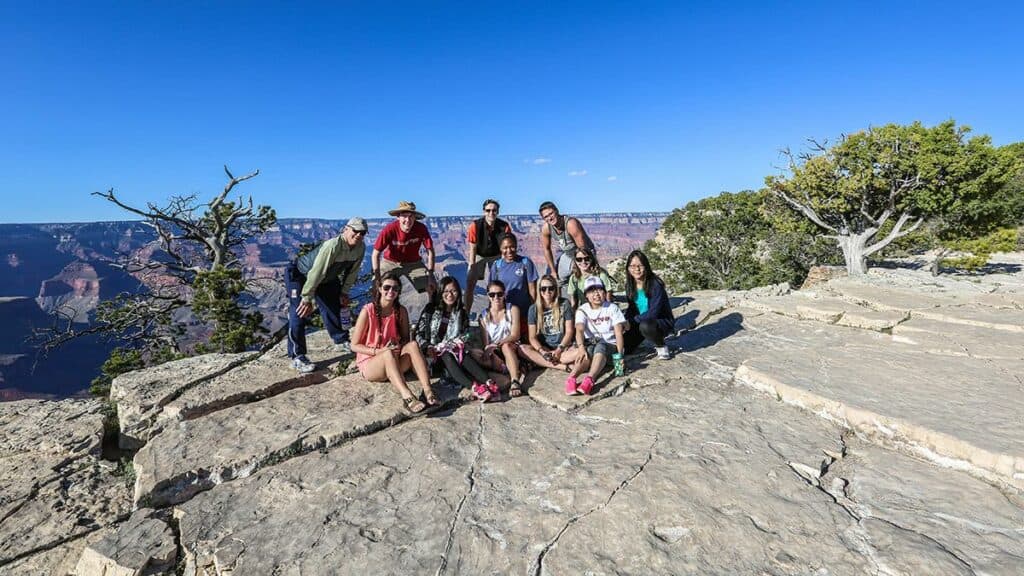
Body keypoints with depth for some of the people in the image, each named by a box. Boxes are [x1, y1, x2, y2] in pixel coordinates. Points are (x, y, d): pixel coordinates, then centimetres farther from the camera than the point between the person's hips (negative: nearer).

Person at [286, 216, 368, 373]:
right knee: (300, 313, -15)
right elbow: (316, 273, -37)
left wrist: (344, 292, 4)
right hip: (299, 274, -8)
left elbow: (352, 271, 0)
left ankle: (341, 339, 39)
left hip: (326, 278, 8)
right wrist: (307, 299, -33)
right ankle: (297, 356, -7)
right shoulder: (333, 245, -38)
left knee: (334, 306, 16)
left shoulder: (361, 248, -14)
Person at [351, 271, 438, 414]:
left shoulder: (401, 311, -2)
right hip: (369, 364, -3)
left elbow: (405, 338, 9)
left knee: (412, 345, -26)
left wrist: (400, 346, -15)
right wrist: (379, 351, -22)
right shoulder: (368, 311, -13)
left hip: (394, 363, 4)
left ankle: (427, 390, -41)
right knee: (388, 354, -36)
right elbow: (354, 345, -9)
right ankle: (407, 397, -54)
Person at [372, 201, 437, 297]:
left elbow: (430, 251, -14)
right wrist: (377, 276, -23)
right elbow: (375, 254, -19)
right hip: (390, 263, -1)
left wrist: (430, 274, -19)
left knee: (432, 287, -11)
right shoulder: (389, 229, -27)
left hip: (413, 263, 1)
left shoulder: (421, 229, -23)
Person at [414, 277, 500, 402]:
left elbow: (464, 335, 10)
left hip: (453, 349, 3)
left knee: (464, 355, -32)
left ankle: (488, 382, -53)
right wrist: (427, 348, -15)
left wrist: (457, 344, -10)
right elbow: (419, 333, 1)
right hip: (434, 354, -2)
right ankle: (473, 387, -57)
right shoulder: (431, 309, 4)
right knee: (447, 356, -36)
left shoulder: (461, 313, 12)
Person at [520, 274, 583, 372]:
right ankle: (563, 366, -30)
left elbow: (569, 331, -2)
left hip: (563, 346, -1)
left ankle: (539, 362, -25)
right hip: (543, 348, 1)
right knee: (522, 348, -28)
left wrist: (559, 350, -16)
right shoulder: (534, 309, 1)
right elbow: (532, 337, -3)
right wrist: (542, 351, -21)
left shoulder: (564, 305, 0)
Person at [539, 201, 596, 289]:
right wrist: (553, 271, -1)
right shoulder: (545, 228, -17)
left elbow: (583, 249, -30)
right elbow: (547, 249, -2)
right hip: (566, 254, 6)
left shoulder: (571, 224, -35)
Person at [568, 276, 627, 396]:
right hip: (590, 344, 1)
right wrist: (581, 347, -37)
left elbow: (619, 333, -9)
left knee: (600, 347, -35)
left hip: (610, 345, -1)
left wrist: (620, 355, -22)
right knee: (588, 352, -34)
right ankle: (571, 378, -58)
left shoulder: (612, 308, 0)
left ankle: (589, 379, -60)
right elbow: (579, 330, -17)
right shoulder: (582, 310, 0)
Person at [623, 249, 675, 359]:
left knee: (645, 326, -39)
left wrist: (632, 321, -22)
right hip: (641, 322, 5)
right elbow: (632, 308, 5)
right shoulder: (630, 285, -4)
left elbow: (653, 313, -26)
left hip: (663, 322, -5)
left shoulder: (655, 284, -23)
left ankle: (661, 347, -7)